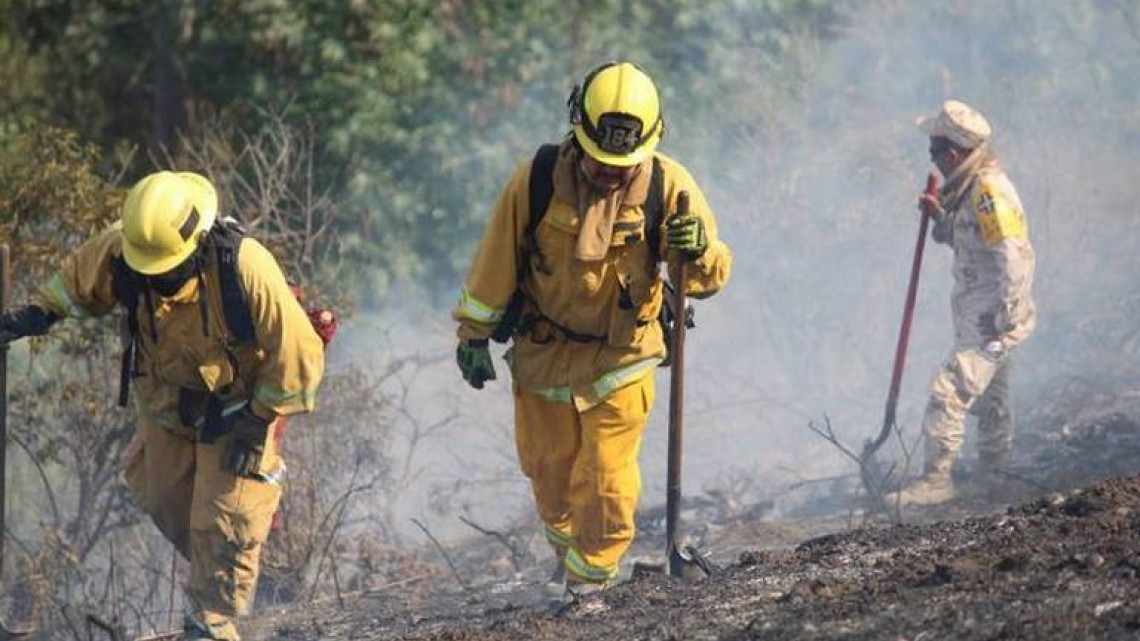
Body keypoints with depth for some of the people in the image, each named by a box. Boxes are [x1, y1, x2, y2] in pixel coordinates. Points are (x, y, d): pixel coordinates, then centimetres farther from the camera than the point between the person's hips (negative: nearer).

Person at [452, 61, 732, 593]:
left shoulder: (668, 187, -15)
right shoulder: (538, 181, -16)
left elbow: (712, 275, -12)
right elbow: (496, 261, -4)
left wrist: (698, 251, -35)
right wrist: (474, 333, 3)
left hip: (620, 356, -1)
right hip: (542, 352, 1)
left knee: (606, 481, -4)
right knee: (548, 469, 17)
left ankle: (591, 578, 17)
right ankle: (567, 550, 45)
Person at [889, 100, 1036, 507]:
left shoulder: (989, 192, -21)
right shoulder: (971, 190, 11)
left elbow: (1014, 256, -25)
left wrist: (1004, 317, -23)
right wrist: (941, 217, 9)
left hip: (992, 323, -11)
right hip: (982, 320, 11)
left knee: (949, 393, -15)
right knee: (989, 400, 20)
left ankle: (937, 479, -15)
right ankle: (990, 479, 31)